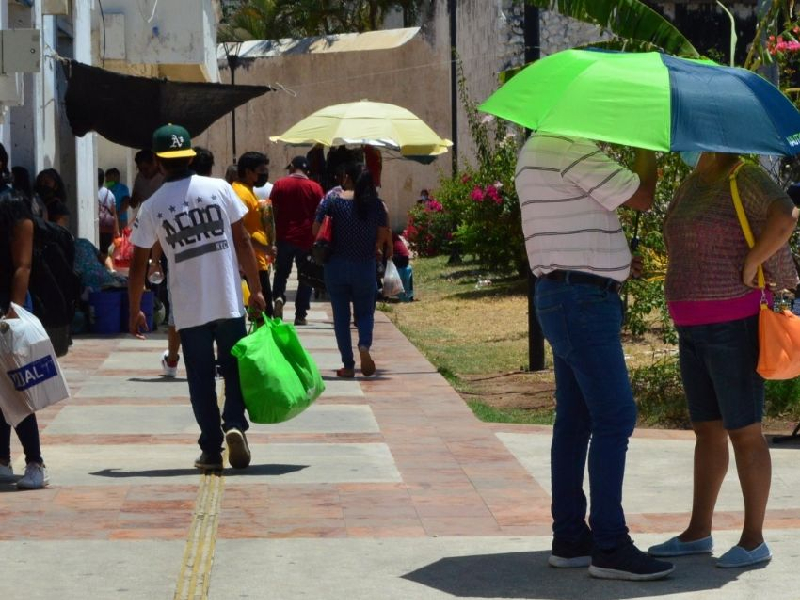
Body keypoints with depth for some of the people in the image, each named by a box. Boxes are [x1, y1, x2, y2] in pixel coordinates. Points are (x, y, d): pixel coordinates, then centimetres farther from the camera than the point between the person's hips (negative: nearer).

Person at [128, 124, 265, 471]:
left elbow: (139, 264, 2)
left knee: (201, 380, 9)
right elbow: (242, 242, 0)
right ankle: (235, 424, -10)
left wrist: (135, 310, 14)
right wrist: (256, 290, 8)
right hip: (230, 303, 0)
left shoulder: (152, 207, -2)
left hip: (189, 309, 0)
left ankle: (211, 449, 8)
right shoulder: (220, 189, -2)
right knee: (236, 370, 11)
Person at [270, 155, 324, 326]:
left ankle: (278, 297, -13)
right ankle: (300, 315, 6)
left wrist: (272, 236, 5)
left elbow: (273, 211, -1)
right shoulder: (315, 188, -1)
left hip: (285, 237, 0)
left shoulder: (280, 185, 0)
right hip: (307, 239, 0)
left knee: (281, 273, 15)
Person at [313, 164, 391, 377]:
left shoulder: (332, 198, -6)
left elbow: (316, 229, -9)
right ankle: (364, 345, -15)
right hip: (365, 266, 1)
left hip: (336, 266, -1)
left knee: (341, 315, 9)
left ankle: (348, 365, 8)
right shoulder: (375, 204, -2)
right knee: (365, 312, 14)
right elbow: (382, 237, -3)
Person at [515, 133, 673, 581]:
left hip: (563, 298, 11)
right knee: (615, 418, -8)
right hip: (584, 301, -11)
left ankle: (570, 538, 16)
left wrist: (615, 261, 16)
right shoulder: (573, 149, -17)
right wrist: (649, 146, 2)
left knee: (576, 418, 12)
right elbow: (641, 197, -14)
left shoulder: (540, 148, 16)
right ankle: (610, 546, -7)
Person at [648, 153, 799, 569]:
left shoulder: (747, 180, -13)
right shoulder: (691, 187, 14)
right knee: (706, 430, 13)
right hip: (694, 330, 9)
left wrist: (750, 266, -22)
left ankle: (754, 541, 3)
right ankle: (698, 533, 21)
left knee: (743, 432, -3)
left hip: (733, 326, -9)